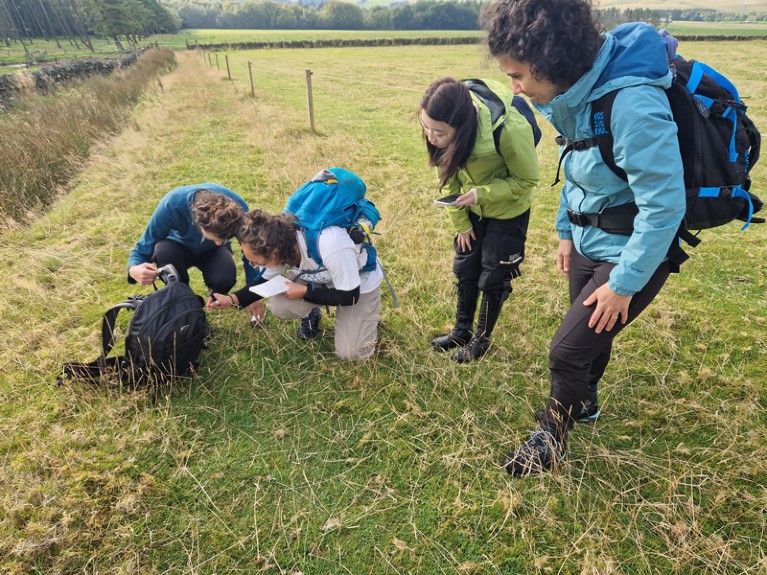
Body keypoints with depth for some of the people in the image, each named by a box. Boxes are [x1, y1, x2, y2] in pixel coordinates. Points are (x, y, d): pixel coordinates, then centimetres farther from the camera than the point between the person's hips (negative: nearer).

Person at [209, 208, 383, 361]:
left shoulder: (331, 248, -44)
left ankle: (368, 315, 16)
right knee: (279, 306, -21)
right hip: (320, 276, 5)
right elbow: (267, 281, -3)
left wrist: (304, 292, -27)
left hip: (360, 283, -4)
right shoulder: (280, 241, -23)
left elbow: (349, 296, -28)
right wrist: (232, 299, -17)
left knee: (351, 352, -13)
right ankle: (311, 313, 12)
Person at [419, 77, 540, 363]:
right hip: (473, 208, 5)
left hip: (507, 210, -4)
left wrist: (481, 193, -35)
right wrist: (460, 222, -3)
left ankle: (482, 339, 26)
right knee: (465, 269, 14)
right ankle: (462, 329, 34)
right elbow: (449, 175, -7)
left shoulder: (508, 129, -39)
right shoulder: (443, 129, -23)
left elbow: (527, 180, -22)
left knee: (493, 278, 5)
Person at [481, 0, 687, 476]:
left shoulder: (631, 103, -30)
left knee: (568, 350, -4)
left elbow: (664, 205, -26)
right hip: (588, 241, 7)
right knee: (589, 334, 23)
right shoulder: (574, 91, -4)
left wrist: (624, 283, -19)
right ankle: (585, 403, 50)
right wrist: (567, 231, 13)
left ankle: (552, 437, 24)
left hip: (633, 252, -7)